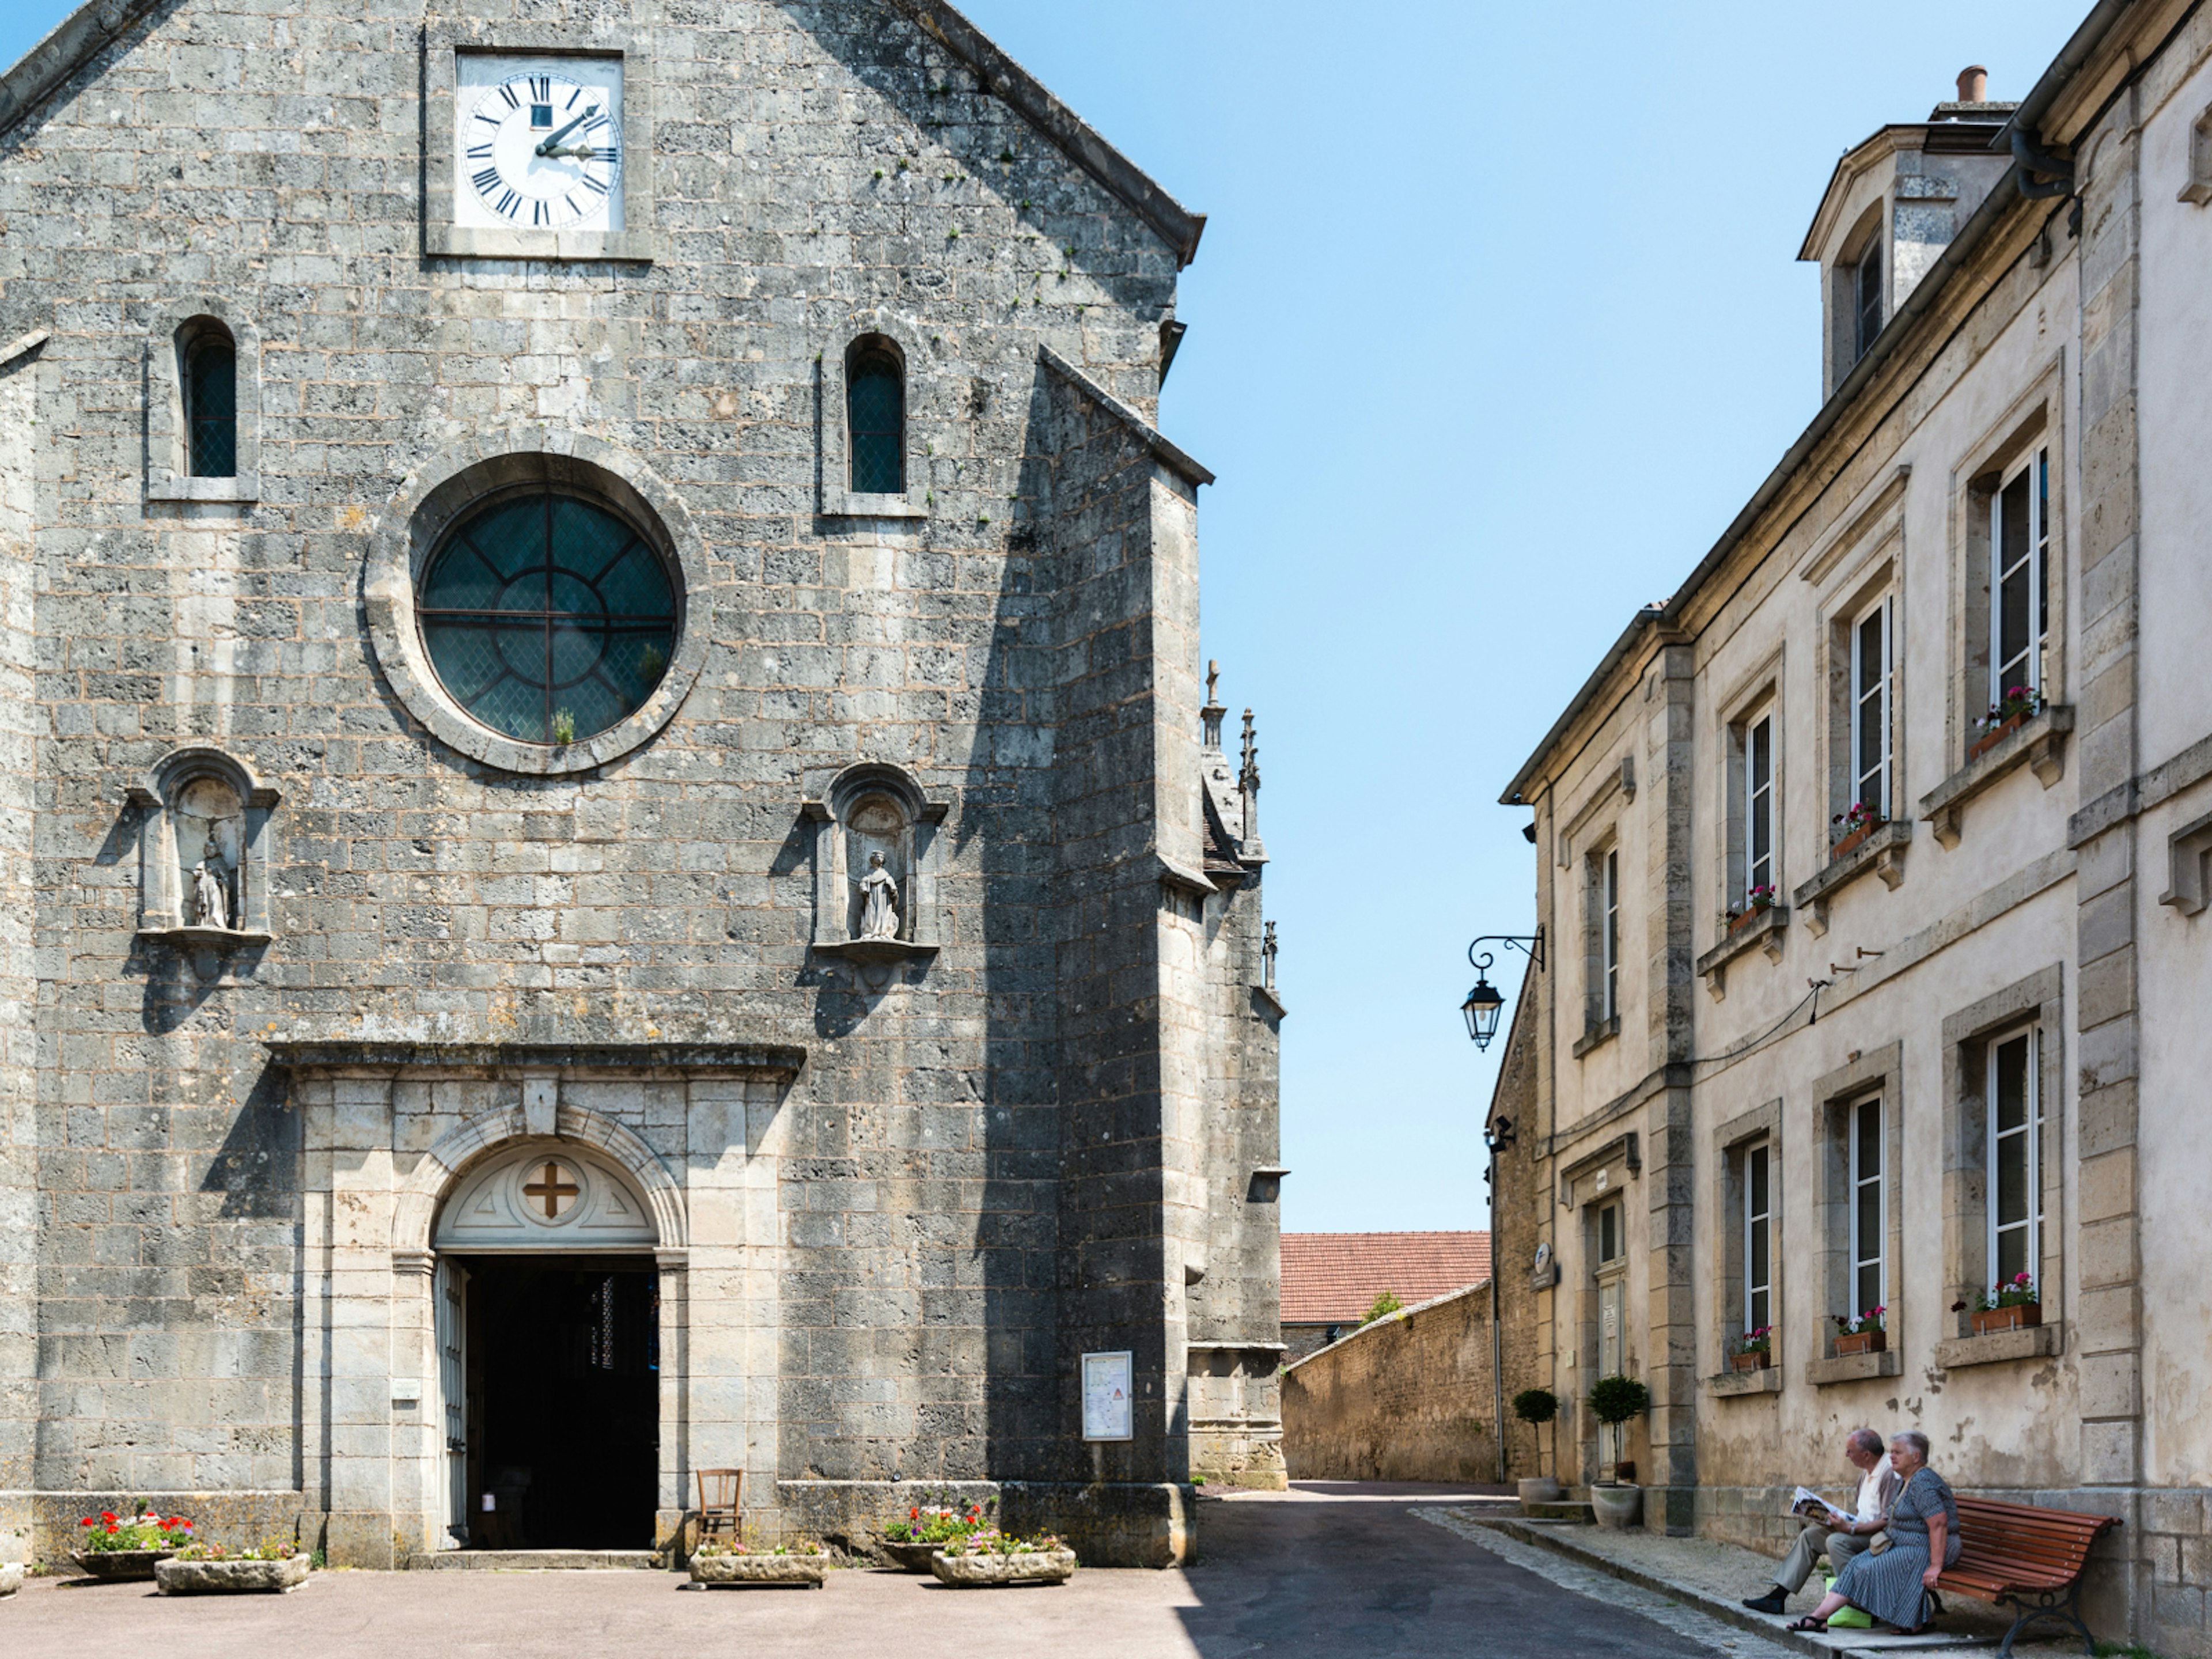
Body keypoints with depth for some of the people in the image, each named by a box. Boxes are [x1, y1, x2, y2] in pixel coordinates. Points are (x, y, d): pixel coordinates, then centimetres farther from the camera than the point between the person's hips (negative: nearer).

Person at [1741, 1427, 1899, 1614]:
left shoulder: (1889, 1474, -18)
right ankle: (1777, 1597, 3)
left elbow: (1888, 1521, -23)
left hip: (1878, 1536, -10)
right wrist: (1839, 1519, 3)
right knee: (1810, 1535, 5)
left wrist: (1851, 1529, -25)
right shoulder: (1866, 1474, 15)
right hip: (1860, 1530, 10)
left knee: (1836, 1541, -30)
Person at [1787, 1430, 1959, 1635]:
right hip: (1903, 1547, 10)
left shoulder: (1923, 1483, -17)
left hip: (1926, 1549, -10)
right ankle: (1819, 1616, -12)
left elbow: (1939, 1524, -26)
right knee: (1858, 1564, -3)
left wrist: (1935, 1566, -30)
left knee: (1874, 1569, -22)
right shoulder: (1905, 1482, 16)